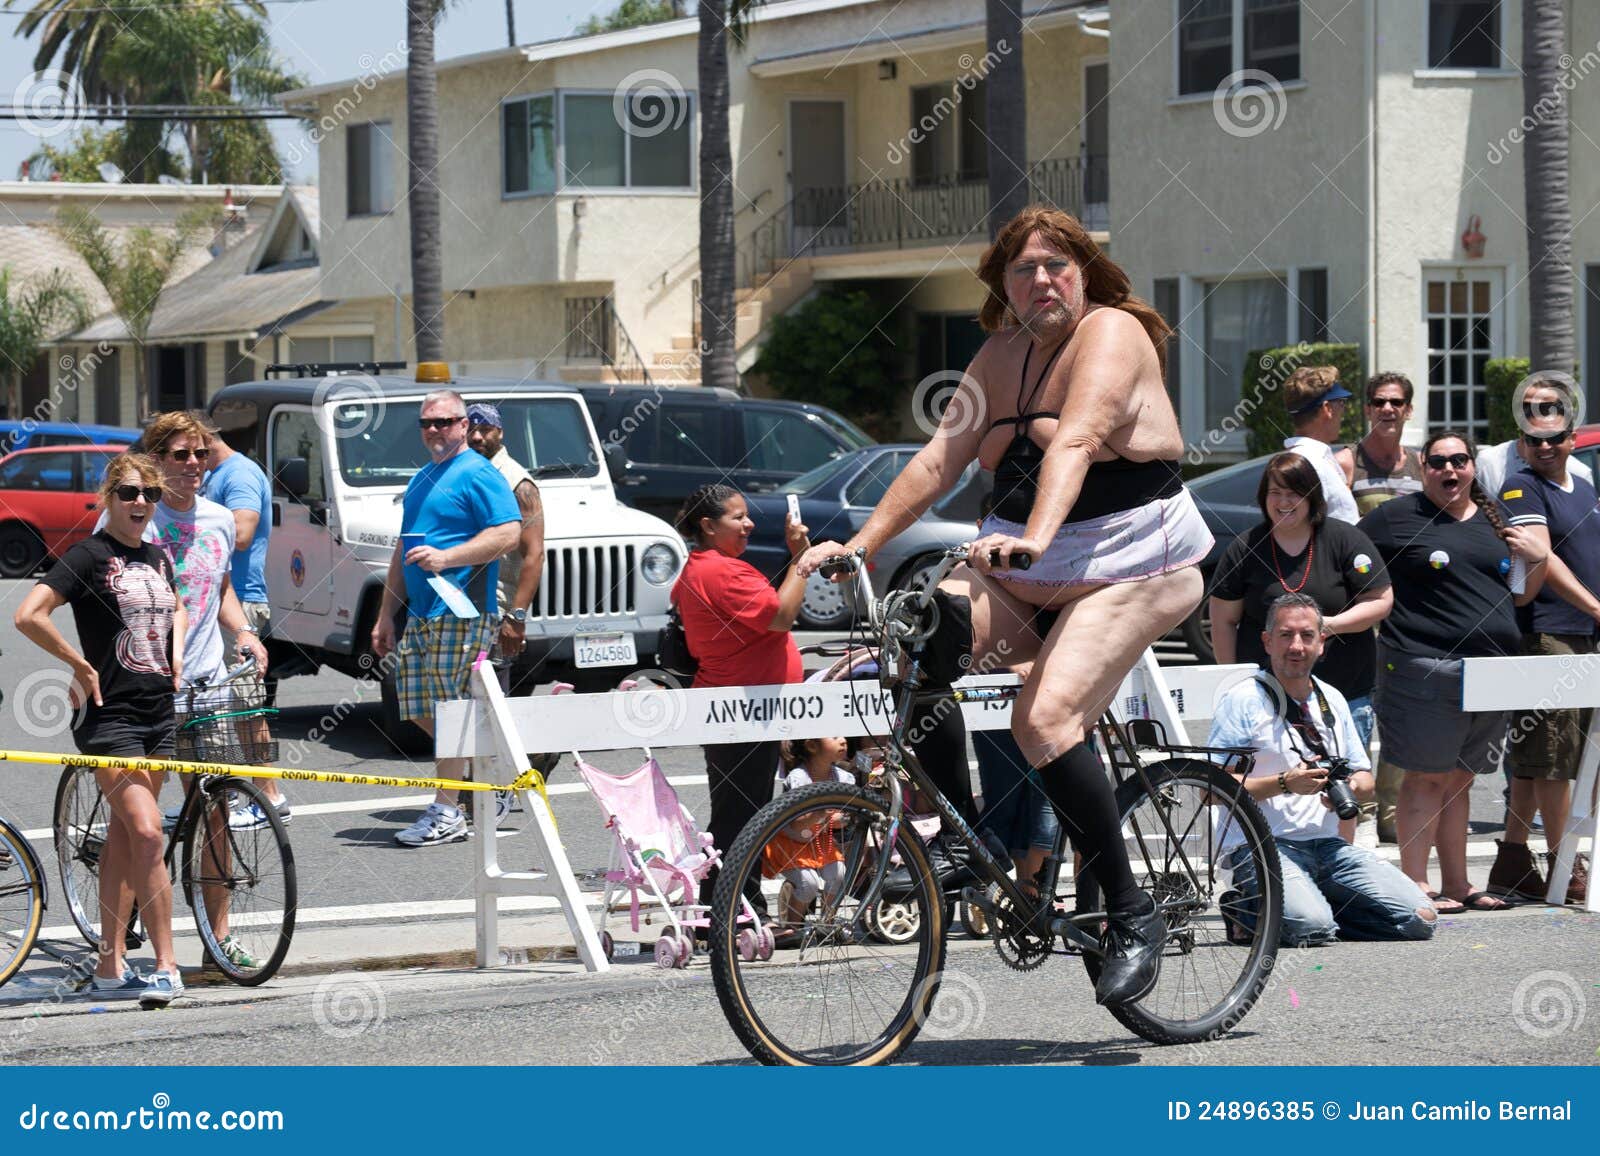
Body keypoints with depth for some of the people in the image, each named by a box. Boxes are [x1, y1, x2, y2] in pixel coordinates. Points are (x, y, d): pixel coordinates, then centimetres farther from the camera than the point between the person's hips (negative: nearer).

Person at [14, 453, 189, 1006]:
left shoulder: (157, 557, 12)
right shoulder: (89, 555, -9)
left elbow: (175, 607, 34)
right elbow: (28, 615, -20)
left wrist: (175, 651, 15)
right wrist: (82, 665, -13)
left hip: (158, 712, 7)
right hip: (109, 714, -7)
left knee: (124, 836, 9)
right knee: (147, 832, -16)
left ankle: (110, 966, 14)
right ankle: (166, 964, -12)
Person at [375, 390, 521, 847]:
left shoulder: (477, 475, -7)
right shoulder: (421, 480, 20)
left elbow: (508, 533, -17)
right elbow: (404, 548, 26)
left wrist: (446, 557, -23)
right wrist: (386, 614, 22)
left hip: (459, 614, -9)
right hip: (420, 616, 9)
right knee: (420, 711, 8)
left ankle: (446, 814, -4)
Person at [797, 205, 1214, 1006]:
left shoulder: (1111, 335, -11)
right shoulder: (1003, 356, 11)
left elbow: (1075, 442, -28)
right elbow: (941, 457, 6)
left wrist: (1035, 537, -44)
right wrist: (860, 543, -6)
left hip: (1128, 570, -7)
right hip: (1022, 577, 7)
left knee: (1044, 717, -27)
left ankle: (1131, 916, -15)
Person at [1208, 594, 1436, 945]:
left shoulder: (1332, 699, 18)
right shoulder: (1243, 700, -2)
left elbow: (1366, 779, 22)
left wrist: (1351, 787, -3)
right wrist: (1286, 783, -19)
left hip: (1328, 846, 6)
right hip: (1260, 846, -6)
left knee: (1419, 919, -12)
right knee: (1310, 929, -33)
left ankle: (1314, 905, 7)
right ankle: (1248, 910, 0)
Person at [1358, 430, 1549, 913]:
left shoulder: (1493, 519, 17)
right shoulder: (1396, 517, 0)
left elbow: (1520, 597, 22)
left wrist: (1538, 560, 5)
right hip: (1424, 669, -6)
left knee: (1460, 780, 12)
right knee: (1425, 777, -5)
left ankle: (1456, 883, 17)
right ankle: (1416, 885, -2)